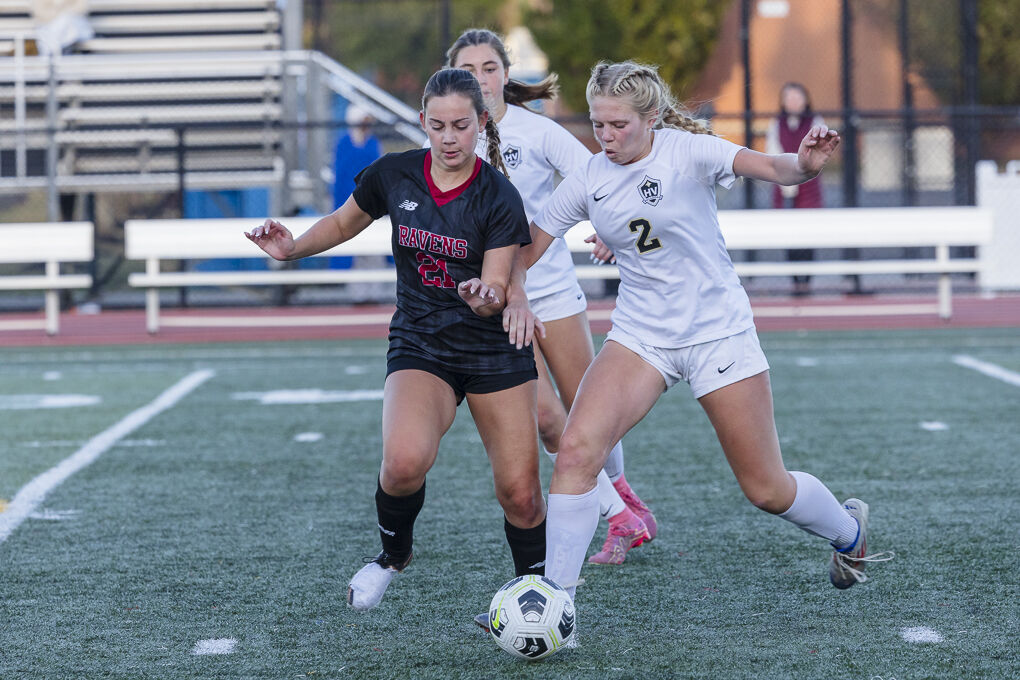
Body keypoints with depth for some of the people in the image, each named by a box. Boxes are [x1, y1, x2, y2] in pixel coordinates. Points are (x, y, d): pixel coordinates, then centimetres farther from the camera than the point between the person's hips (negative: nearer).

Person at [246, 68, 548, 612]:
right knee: (404, 461, -27)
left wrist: (485, 296, -37)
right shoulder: (393, 175, -5)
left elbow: (497, 290, -13)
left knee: (520, 494, -6)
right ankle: (393, 552, 3)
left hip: (496, 352, -1)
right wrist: (292, 247, -3)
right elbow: (344, 223, 14)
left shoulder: (500, 199, -13)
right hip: (419, 347, 1)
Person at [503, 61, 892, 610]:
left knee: (767, 490, 3)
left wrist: (803, 164, -54)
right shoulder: (587, 180, -2)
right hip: (640, 334, 3)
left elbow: (766, 167, -31)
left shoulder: (687, 150, -15)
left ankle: (848, 530, 37)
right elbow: (531, 243, 8)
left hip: (718, 332, -3)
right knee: (576, 449, -20)